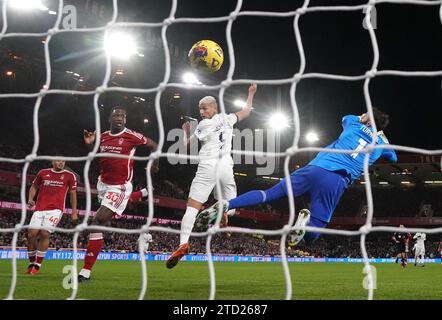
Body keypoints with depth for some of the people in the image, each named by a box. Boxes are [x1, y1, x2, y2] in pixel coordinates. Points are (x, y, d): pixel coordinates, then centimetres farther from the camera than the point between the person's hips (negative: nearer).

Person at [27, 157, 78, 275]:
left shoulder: (69, 176, 7)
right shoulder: (43, 173, 11)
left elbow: (73, 194, 14)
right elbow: (34, 187, 22)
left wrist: (74, 212, 12)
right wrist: (30, 199, 3)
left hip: (56, 209, -3)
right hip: (40, 208, 3)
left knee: (45, 233, -18)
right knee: (31, 234, -6)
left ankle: (38, 265, -9)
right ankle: (31, 263, 11)